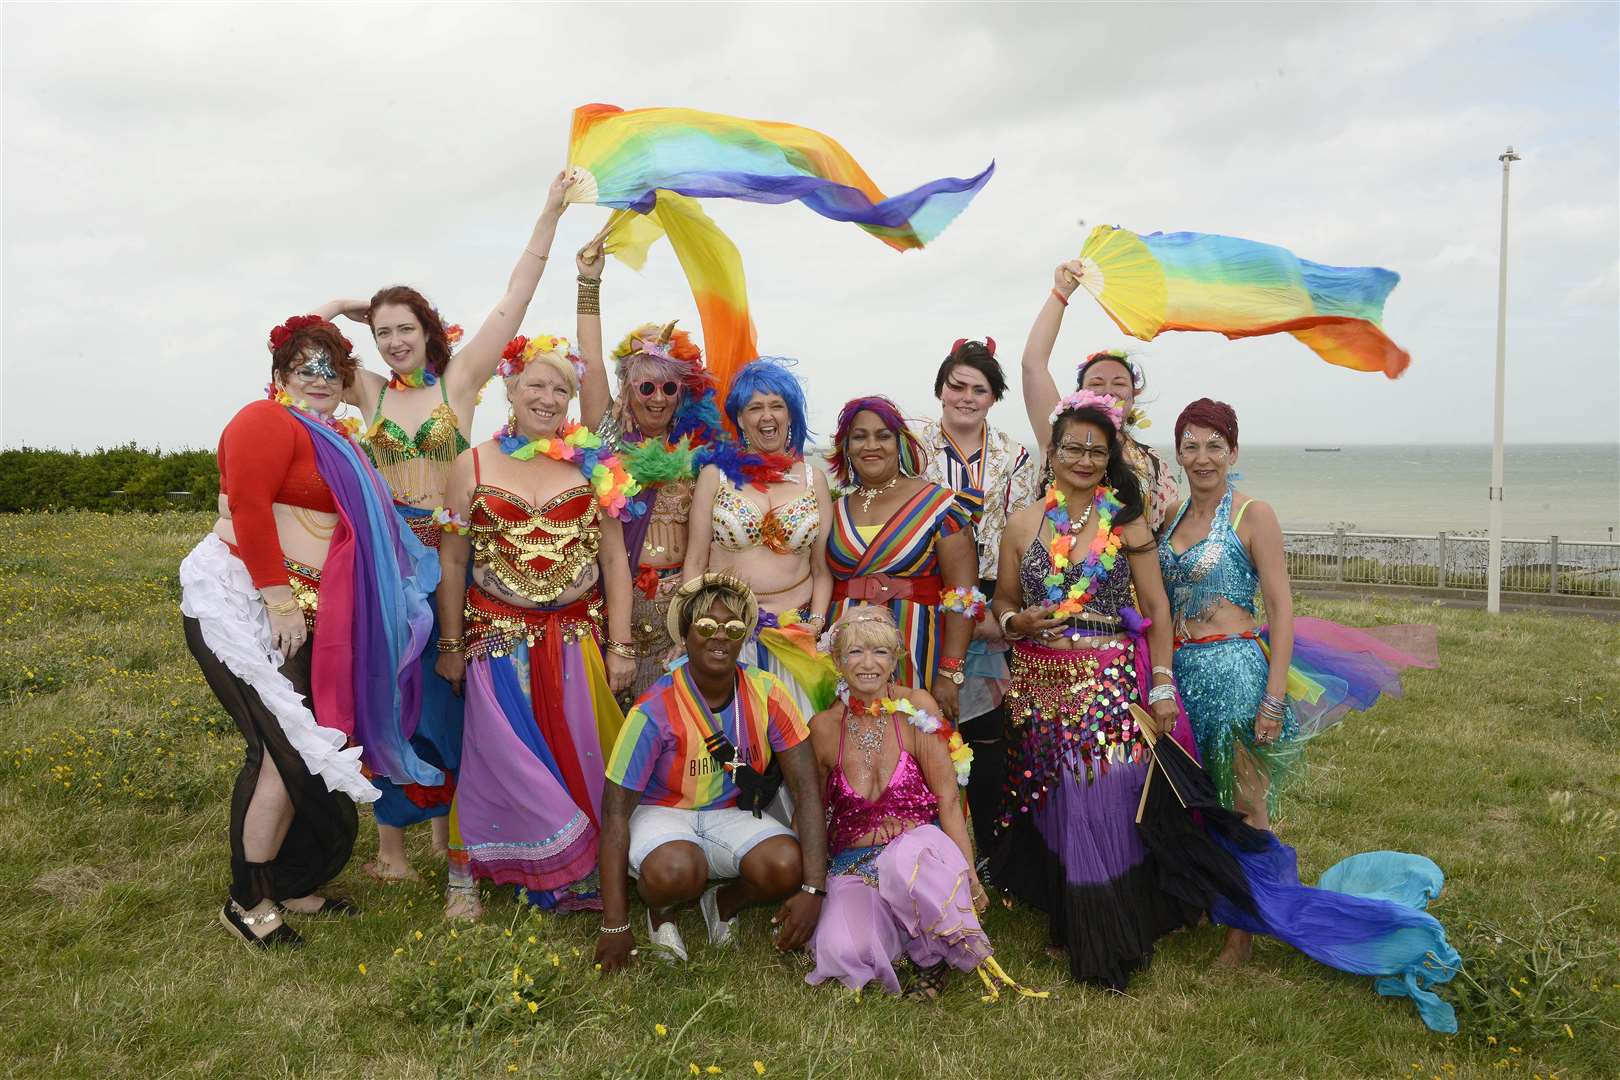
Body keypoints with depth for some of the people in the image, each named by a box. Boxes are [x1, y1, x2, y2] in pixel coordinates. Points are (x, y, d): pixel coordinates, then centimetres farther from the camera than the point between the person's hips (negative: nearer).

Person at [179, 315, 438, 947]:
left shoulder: (337, 439, 19)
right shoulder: (268, 422, -8)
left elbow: (354, 527, 26)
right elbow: (248, 509, -19)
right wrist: (280, 599, -21)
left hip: (304, 612, 9)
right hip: (247, 604, -9)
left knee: (305, 748, 10)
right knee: (287, 747, -10)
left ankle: (288, 883, 21)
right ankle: (247, 902, 4)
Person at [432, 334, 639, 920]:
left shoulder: (594, 467, 3)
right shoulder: (473, 466, 1)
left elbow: (614, 560, 3)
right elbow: (452, 563, 3)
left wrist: (619, 646, 0)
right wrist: (451, 646, 2)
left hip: (578, 637, 1)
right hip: (500, 640, -1)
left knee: (584, 756, 5)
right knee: (503, 757, 1)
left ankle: (592, 872, 23)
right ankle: (465, 874, 19)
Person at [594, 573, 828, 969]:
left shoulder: (767, 694, -12)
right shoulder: (655, 710, -20)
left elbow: (807, 791, -13)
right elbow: (617, 810, -17)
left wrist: (813, 890, -23)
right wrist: (615, 925, -19)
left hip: (733, 814, 3)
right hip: (663, 813, -3)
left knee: (787, 866, -27)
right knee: (676, 871, -37)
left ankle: (725, 901, 8)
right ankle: (661, 908, 3)